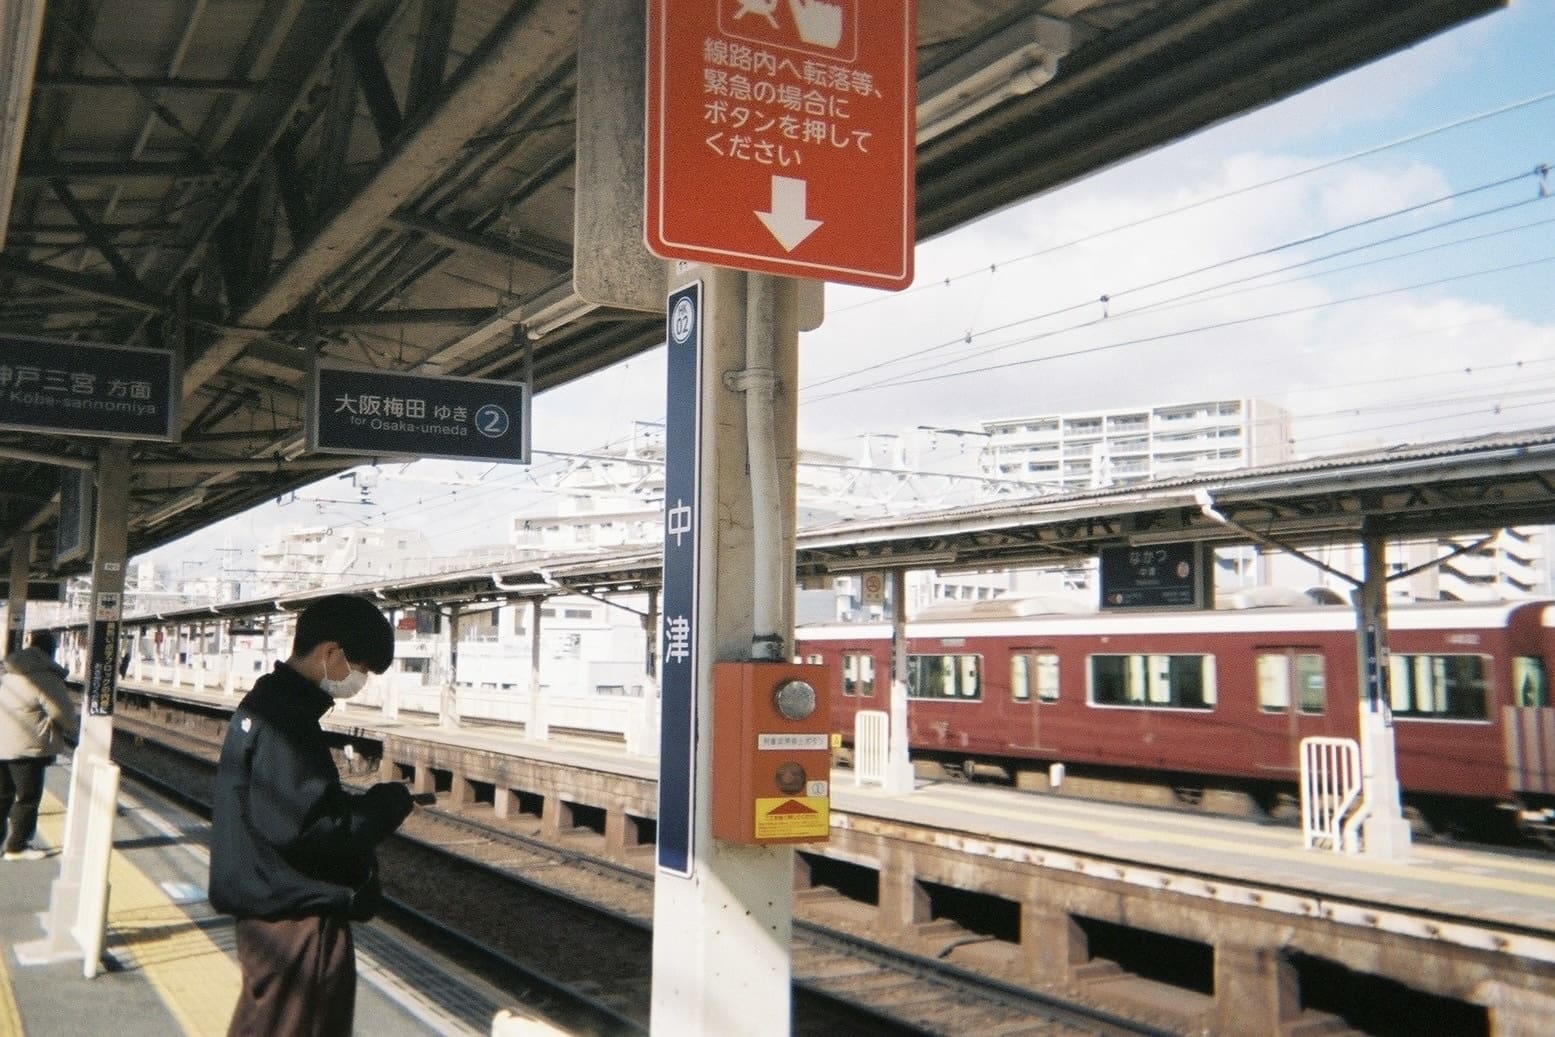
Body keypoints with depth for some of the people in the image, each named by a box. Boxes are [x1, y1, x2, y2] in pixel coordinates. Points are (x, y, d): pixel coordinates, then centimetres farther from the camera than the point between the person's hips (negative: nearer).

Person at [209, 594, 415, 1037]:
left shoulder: (266, 702, 9)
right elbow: (305, 830, -29)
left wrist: (360, 801, 5)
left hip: (273, 906, 10)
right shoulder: (286, 719, -23)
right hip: (296, 917, -10)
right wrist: (387, 804, -16)